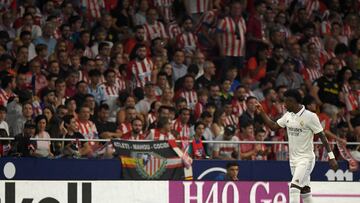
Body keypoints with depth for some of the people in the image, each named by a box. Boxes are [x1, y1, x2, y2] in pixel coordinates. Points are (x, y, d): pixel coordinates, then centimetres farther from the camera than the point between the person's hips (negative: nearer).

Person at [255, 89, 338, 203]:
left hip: (306, 159, -8)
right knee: (304, 189, 14)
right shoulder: (288, 116, 6)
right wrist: (262, 113, 4)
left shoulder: (310, 116, -15)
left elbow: (322, 136, -13)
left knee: (294, 187, -19)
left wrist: (331, 156, -14)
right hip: (293, 159, 8)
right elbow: (273, 126, 13)